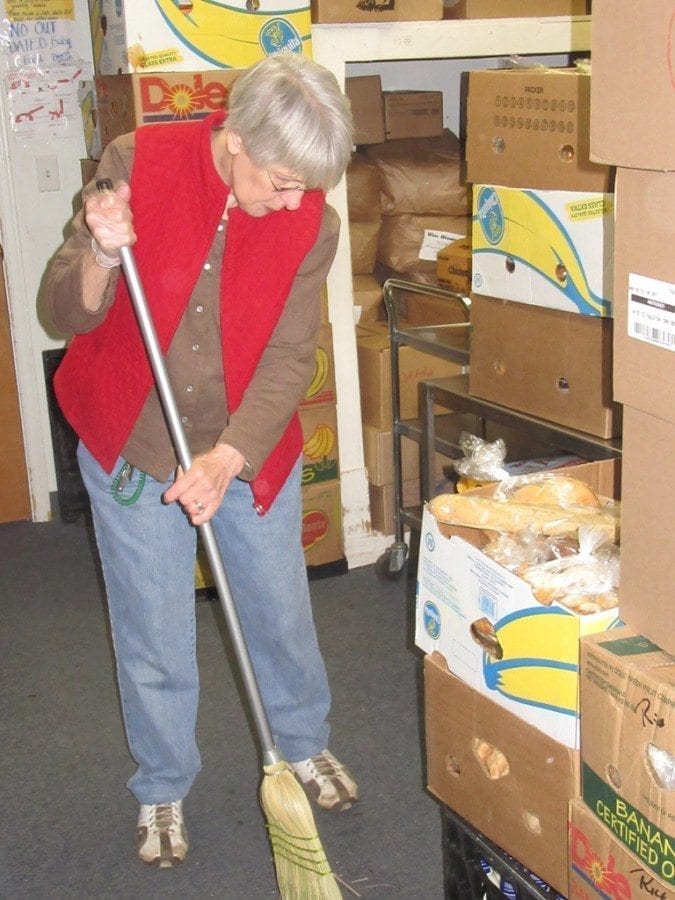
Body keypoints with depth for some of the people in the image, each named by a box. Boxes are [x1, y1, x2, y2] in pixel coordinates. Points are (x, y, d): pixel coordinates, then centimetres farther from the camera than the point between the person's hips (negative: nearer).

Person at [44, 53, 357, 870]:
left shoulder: (311, 223, -14)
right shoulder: (137, 164, -19)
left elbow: (288, 359, -15)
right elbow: (67, 314, -14)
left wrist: (228, 459, -28)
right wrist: (100, 255, -35)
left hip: (251, 452, 2)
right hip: (132, 450, -1)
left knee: (281, 615, 16)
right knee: (154, 642, 9)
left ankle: (303, 745, 45)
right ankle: (162, 789, 33)